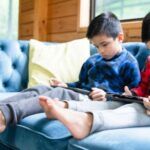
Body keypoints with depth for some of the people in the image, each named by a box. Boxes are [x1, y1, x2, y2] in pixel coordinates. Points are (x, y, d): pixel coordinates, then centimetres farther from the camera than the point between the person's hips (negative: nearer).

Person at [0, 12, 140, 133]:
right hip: (82, 95, 8)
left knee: (59, 94, -32)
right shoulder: (91, 61, 26)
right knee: (40, 89, -14)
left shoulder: (129, 64, 3)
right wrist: (66, 85, 14)